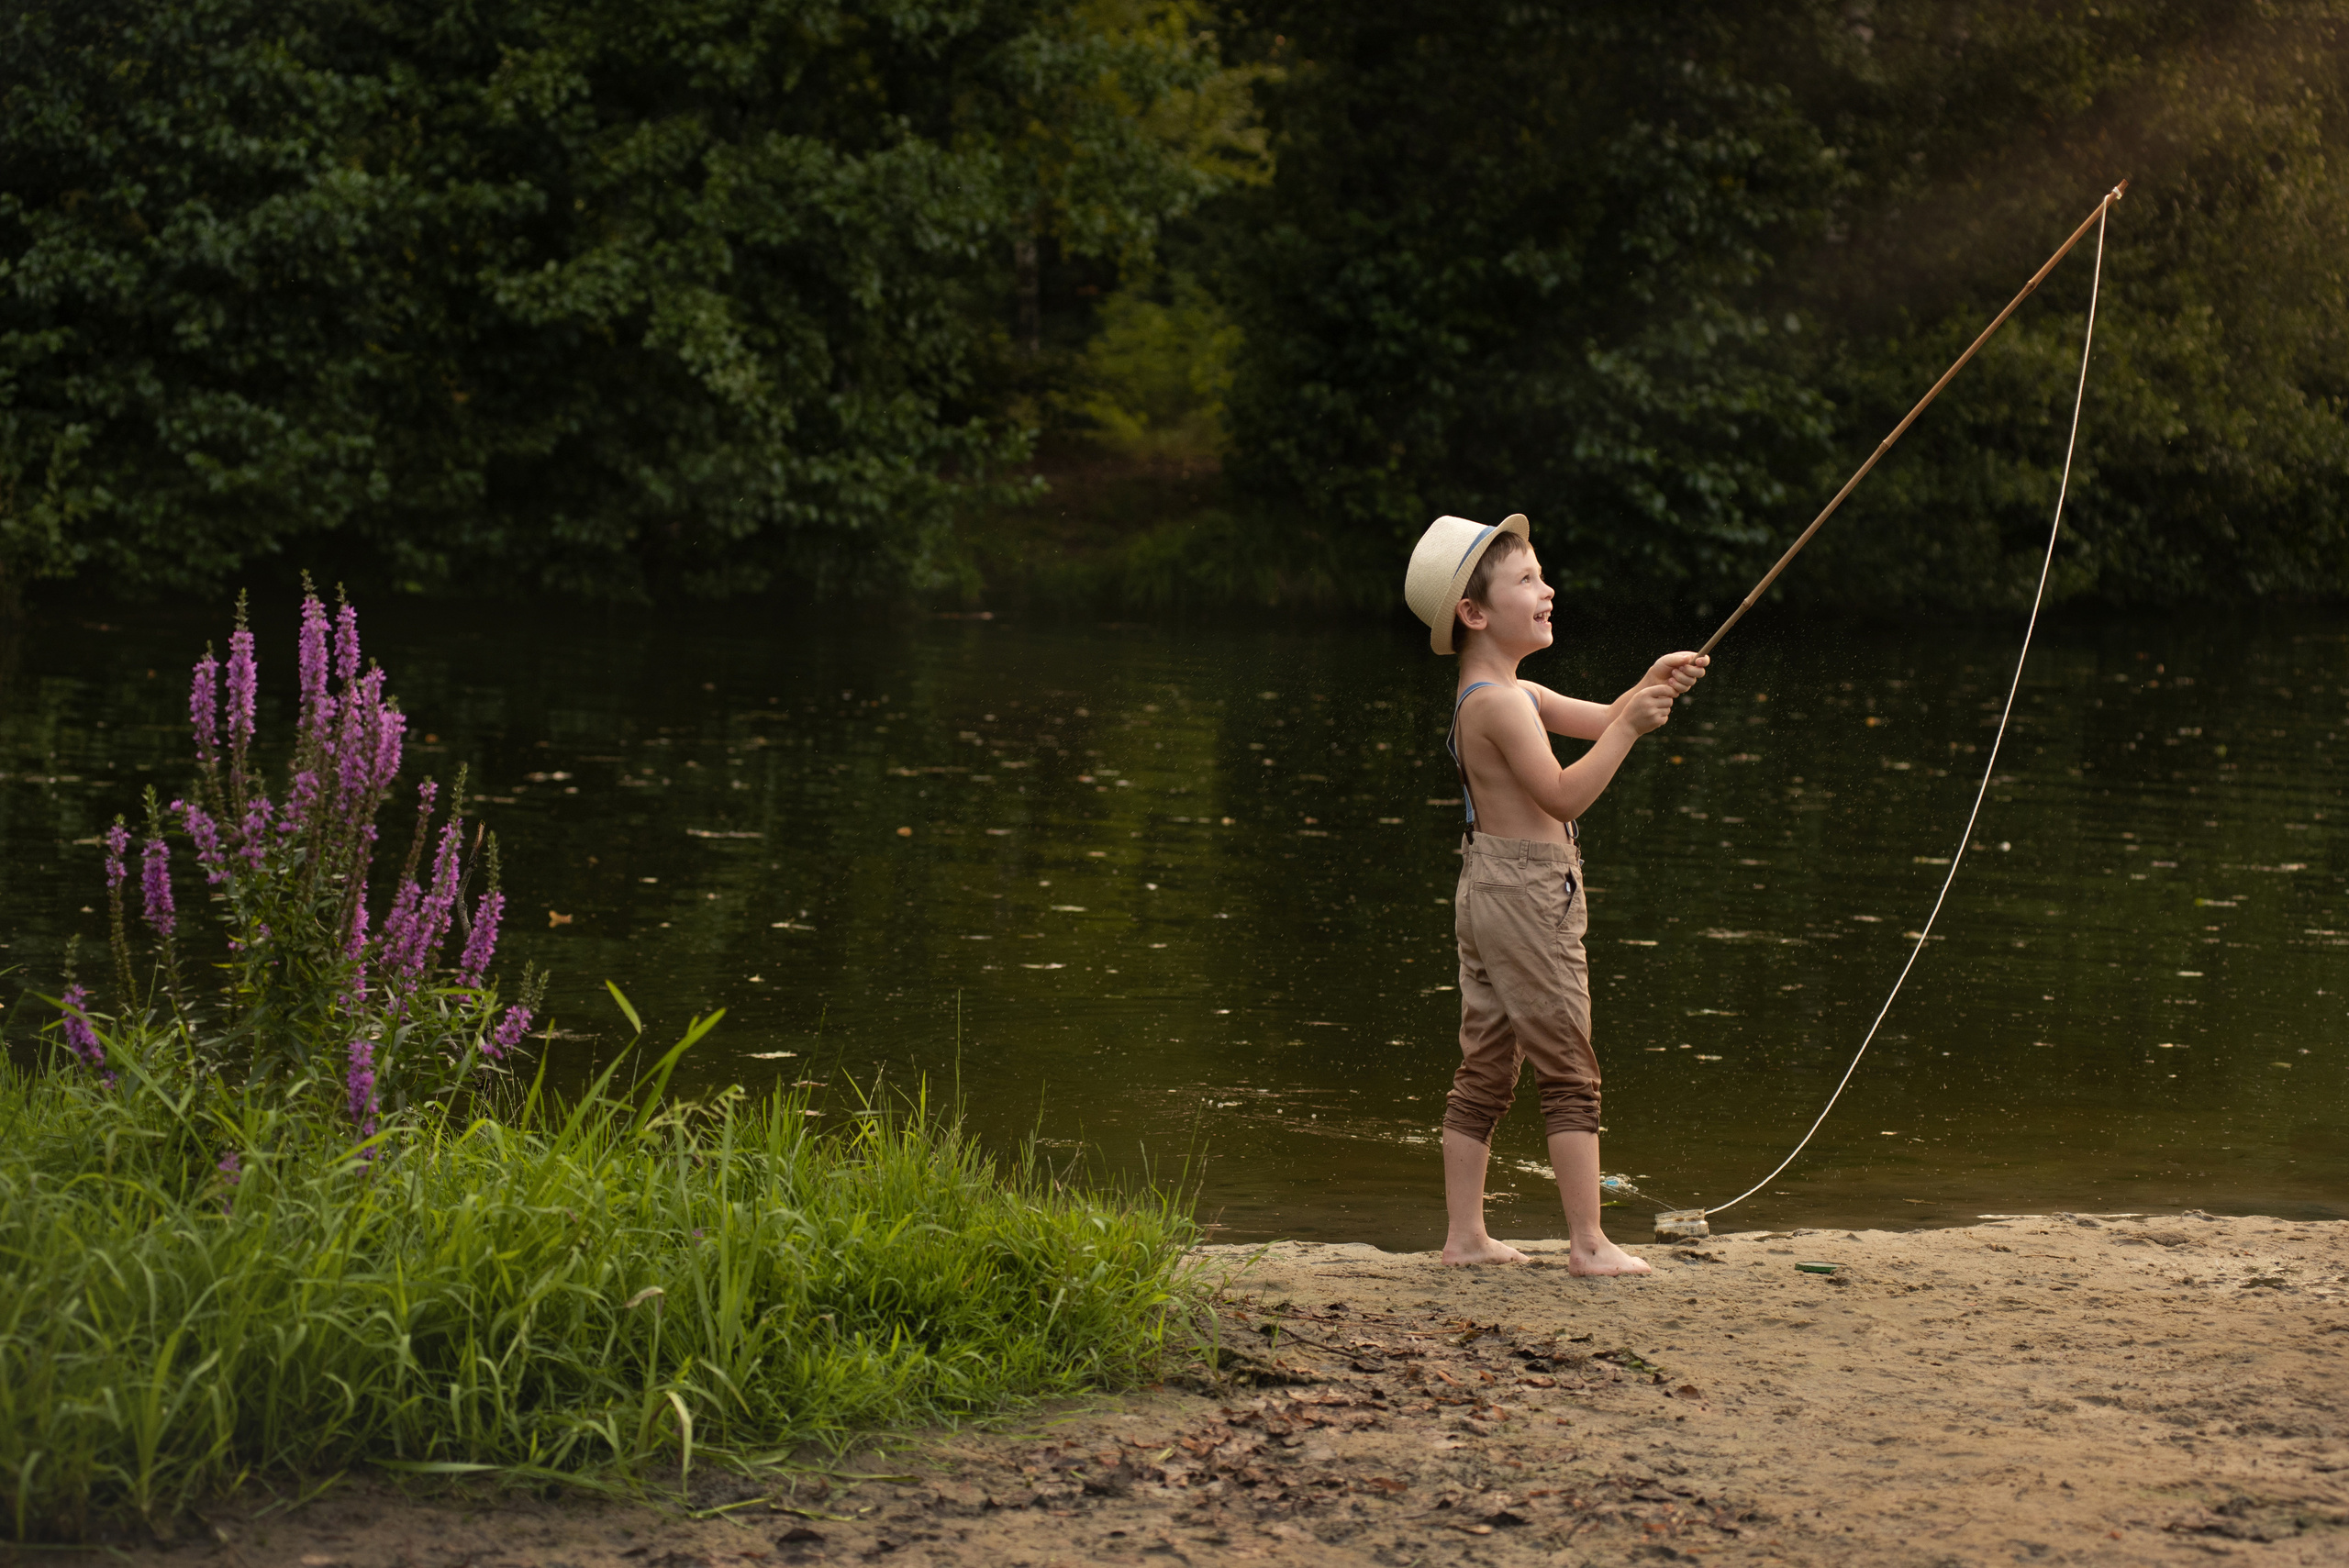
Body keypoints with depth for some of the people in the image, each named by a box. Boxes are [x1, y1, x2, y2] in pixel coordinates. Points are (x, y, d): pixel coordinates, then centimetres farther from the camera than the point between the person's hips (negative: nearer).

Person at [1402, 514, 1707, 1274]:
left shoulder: (1515, 694, 14)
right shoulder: (1498, 700, -17)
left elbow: (1597, 719, 16)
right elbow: (1564, 795, -22)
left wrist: (1651, 687, -1)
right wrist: (1630, 725, -21)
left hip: (1489, 894, 10)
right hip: (1525, 892, -10)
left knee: (1486, 1070, 11)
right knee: (1570, 1071, -6)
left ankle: (1464, 1235, 14)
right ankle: (1589, 1243, -4)